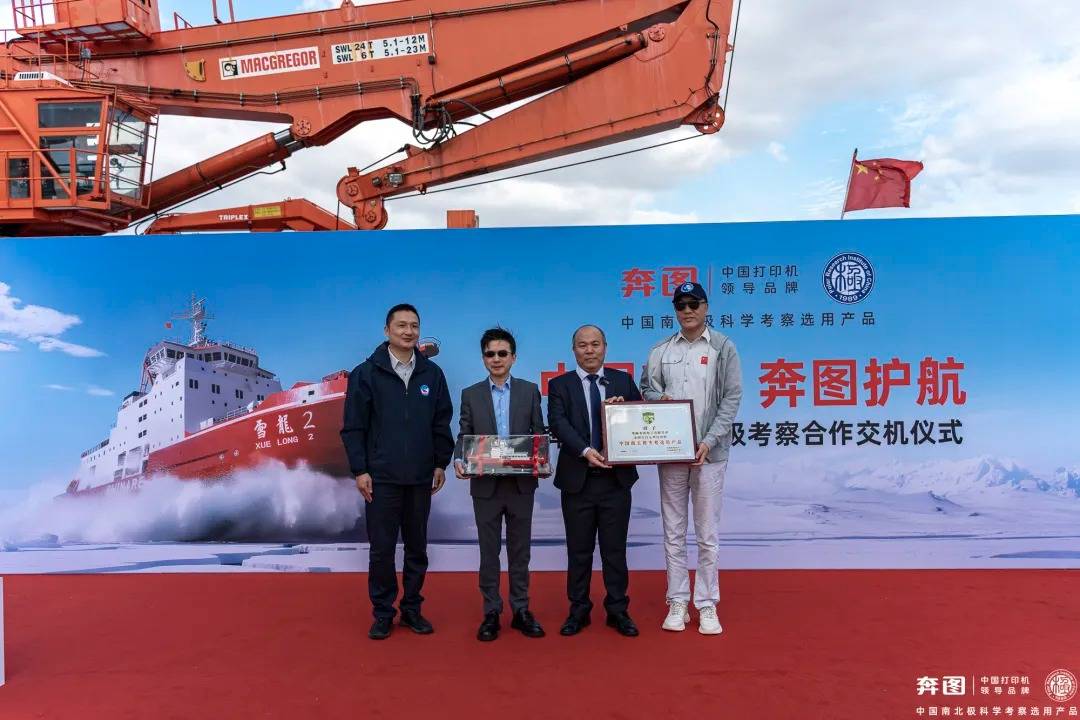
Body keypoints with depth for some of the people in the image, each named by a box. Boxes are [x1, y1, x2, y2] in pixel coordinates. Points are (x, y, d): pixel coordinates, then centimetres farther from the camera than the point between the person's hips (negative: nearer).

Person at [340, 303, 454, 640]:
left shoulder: (432, 373, 5)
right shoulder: (366, 373, -2)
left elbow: (442, 423, 9)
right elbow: (353, 427, -3)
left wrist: (441, 463, 6)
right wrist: (359, 470, -7)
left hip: (421, 478, 3)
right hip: (381, 477, -2)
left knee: (417, 547, 11)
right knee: (382, 548, 5)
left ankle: (412, 608, 25)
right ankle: (382, 613, 19)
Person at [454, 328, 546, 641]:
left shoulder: (530, 390, 5)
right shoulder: (471, 394, 5)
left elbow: (539, 433, 4)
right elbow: (463, 436, 3)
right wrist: (459, 460, -16)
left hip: (522, 483, 0)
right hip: (485, 484, 0)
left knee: (519, 550, 9)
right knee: (489, 552, 8)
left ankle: (521, 611, 20)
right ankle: (491, 613, 18)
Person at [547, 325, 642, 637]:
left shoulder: (623, 380, 8)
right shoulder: (560, 385, 2)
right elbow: (558, 423, -12)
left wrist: (623, 409, -14)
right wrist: (585, 451, -26)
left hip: (616, 479, 1)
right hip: (577, 479, -1)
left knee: (615, 549, 8)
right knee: (579, 550, 9)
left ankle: (618, 610, 21)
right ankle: (578, 610, 22)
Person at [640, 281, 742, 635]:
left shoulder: (723, 347, 0)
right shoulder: (660, 350, 7)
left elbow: (732, 397, -4)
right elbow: (646, 388, 12)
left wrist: (709, 441, -13)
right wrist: (659, 399, -11)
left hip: (709, 452, -2)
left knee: (708, 533, 4)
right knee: (674, 532, 8)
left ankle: (707, 605, 15)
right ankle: (677, 603, 18)